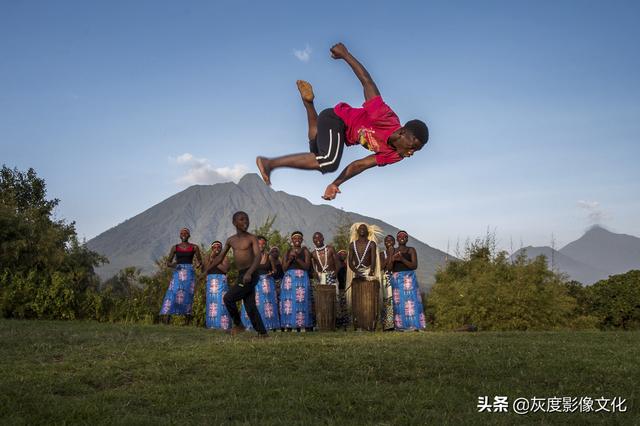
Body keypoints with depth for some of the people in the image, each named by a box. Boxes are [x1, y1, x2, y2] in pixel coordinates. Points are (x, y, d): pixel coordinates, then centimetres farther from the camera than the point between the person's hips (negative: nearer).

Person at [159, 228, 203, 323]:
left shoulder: (194, 247, 8)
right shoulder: (175, 247, 10)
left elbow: (200, 261, 15)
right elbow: (168, 263, 11)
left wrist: (200, 264, -9)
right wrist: (172, 265, -12)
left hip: (189, 274, 0)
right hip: (177, 273, 1)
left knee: (187, 296, -6)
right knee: (172, 295, -14)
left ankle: (188, 323, 0)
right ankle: (165, 322, -20)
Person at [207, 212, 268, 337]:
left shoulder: (252, 238, -5)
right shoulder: (231, 240, 12)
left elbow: (258, 256, -19)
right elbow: (220, 257, 21)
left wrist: (249, 273, -34)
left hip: (251, 275, -6)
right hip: (241, 275, 6)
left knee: (228, 298, -11)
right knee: (250, 306, 6)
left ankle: (238, 324, 7)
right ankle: (262, 333, 11)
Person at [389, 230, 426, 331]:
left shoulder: (411, 250, 7)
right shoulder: (393, 251, 14)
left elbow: (415, 266, -5)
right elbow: (389, 268, 7)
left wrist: (402, 259, -18)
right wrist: (393, 260, -14)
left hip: (409, 279, -2)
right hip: (396, 279, 2)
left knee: (411, 301, -11)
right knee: (398, 302, -5)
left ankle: (414, 325, -13)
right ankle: (401, 326, -6)